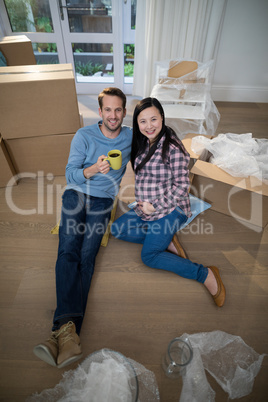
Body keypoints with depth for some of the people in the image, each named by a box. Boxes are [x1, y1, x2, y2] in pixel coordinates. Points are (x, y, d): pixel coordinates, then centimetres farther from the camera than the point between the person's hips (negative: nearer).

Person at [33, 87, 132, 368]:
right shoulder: (84, 136, 3)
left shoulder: (131, 137, 10)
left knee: (86, 257, -21)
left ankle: (65, 330, -25)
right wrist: (92, 170, -22)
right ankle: (68, 329, -31)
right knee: (68, 252, -24)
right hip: (76, 195, 0)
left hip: (103, 201, 1)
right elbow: (70, 174, -2)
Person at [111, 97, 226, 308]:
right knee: (117, 229, 1)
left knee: (149, 256, -12)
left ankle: (206, 274, -3)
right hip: (145, 209, 8)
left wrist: (155, 206, -16)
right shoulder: (142, 144, 8)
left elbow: (182, 186, -15)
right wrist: (143, 205, 6)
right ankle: (166, 238, 1)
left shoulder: (173, 148, -16)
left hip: (170, 210, -8)